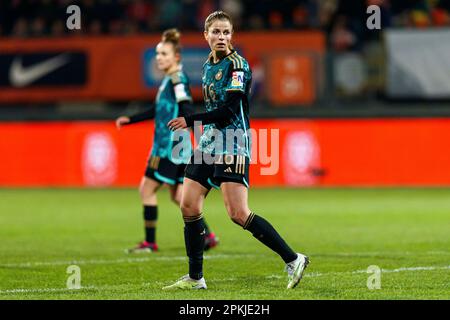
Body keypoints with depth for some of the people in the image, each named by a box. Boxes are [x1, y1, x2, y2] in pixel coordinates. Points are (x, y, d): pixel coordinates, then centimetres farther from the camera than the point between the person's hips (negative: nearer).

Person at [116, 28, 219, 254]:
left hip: (170, 147, -9)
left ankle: (150, 242, 0)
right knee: (177, 195, 13)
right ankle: (207, 235, 15)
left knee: (147, 189, -4)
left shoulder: (177, 79, -13)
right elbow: (159, 110, 27)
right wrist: (130, 120, 31)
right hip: (164, 146, 9)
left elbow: (186, 111, -20)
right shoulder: (168, 79, 16)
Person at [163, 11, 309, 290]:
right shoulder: (208, 65, 15)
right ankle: (195, 278, 11)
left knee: (238, 214, -16)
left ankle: (293, 260, -7)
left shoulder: (237, 65, -11)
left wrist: (190, 121, -12)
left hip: (232, 144, -8)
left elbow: (227, 110, -18)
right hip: (209, 142, 8)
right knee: (189, 207, 1)